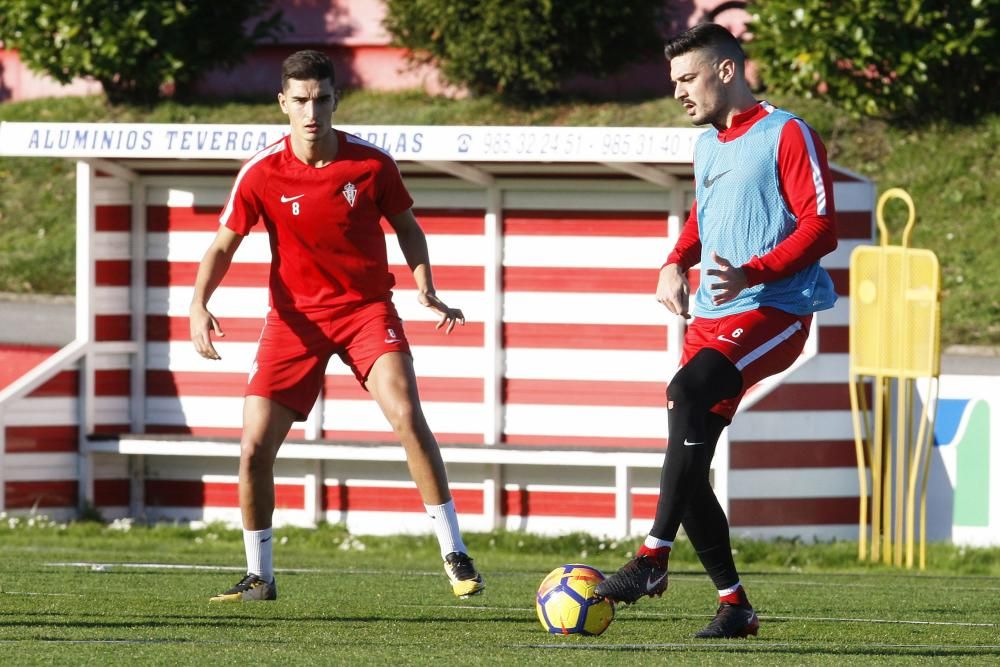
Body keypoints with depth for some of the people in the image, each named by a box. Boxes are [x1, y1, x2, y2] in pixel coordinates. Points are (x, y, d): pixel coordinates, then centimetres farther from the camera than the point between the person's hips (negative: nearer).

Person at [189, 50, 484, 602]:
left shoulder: (372, 163, -8)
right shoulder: (262, 173, -9)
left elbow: (406, 226, 8)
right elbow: (223, 246, -1)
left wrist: (425, 288, -8)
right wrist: (199, 305, -18)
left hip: (366, 308, -1)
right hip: (295, 316, 1)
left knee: (406, 416, -24)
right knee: (254, 447, -7)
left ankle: (454, 555, -15)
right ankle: (258, 576, 13)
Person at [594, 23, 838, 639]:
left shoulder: (787, 136, -6)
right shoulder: (708, 147, 19)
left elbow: (821, 228, -12)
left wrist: (752, 273, -25)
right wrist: (676, 264, 15)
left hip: (774, 311, -9)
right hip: (711, 317, 9)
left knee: (687, 391, -32)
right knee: (688, 464, -2)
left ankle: (654, 558, -34)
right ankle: (735, 605, 7)